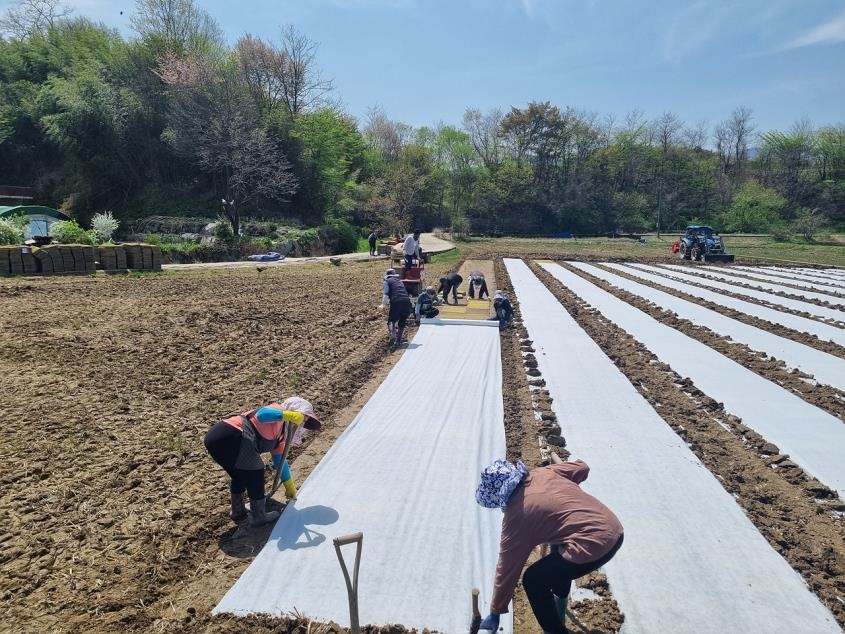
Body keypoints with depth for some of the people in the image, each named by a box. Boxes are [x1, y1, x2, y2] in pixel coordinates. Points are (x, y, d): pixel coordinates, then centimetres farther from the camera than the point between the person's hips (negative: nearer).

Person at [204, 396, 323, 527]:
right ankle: (258, 517, 17)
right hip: (230, 437, -10)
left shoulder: (279, 434, 27)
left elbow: (280, 461, 33)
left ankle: (237, 511, 45)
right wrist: (287, 415, -33)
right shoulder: (278, 412, -1)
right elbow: (261, 414, -24)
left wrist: (289, 486, 36)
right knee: (255, 473, 5)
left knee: (240, 475, 29)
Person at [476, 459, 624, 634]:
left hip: (593, 545, -9)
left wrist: (495, 613, 13)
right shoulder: (542, 473, 9)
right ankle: (559, 608, 52)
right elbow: (582, 467, 21)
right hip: (614, 529, 9)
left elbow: (506, 569, 1)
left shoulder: (516, 513, -7)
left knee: (533, 580, 5)